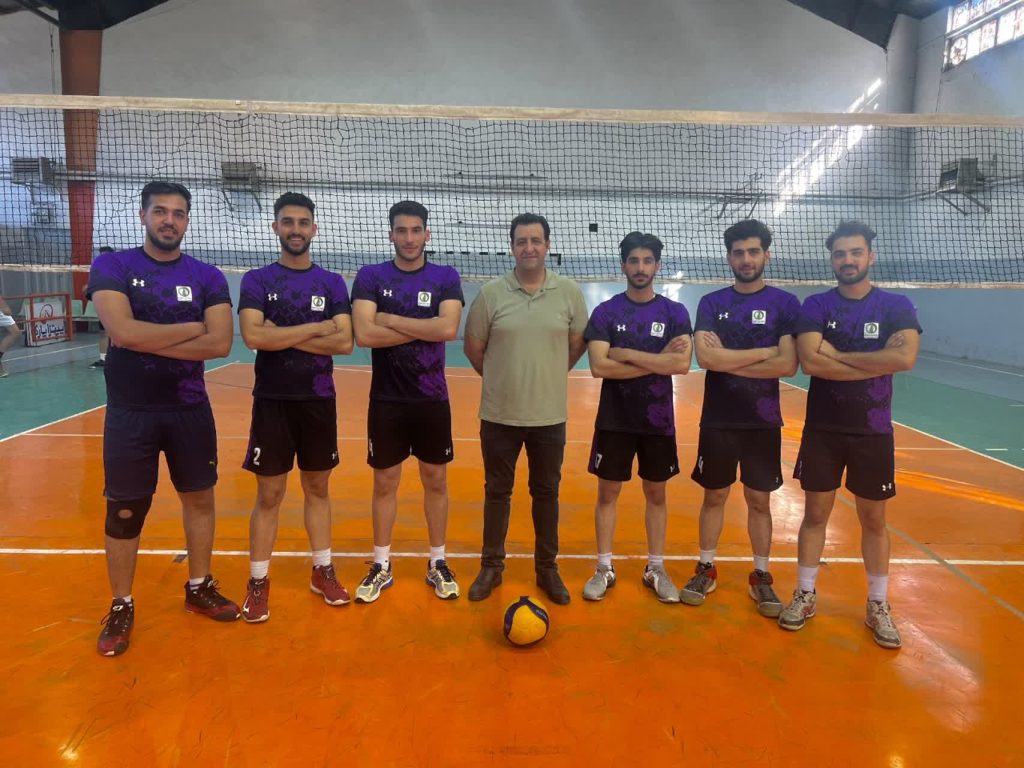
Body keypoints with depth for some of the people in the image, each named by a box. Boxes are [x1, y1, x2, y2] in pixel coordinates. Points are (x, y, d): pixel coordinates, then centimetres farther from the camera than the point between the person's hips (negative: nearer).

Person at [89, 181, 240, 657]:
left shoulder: (207, 277, 1)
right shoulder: (112, 267, -4)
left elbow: (220, 344, -12)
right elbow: (123, 332, -20)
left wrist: (148, 342, -17)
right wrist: (194, 327, -12)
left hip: (190, 409, 3)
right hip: (129, 412, -2)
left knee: (200, 498, 13)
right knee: (124, 511, 7)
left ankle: (198, 588, 32)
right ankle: (121, 607, 26)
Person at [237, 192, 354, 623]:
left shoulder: (332, 283, 4)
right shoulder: (256, 280, -1)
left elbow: (344, 343, -8)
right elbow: (253, 336, -17)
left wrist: (282, 337, -14)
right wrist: (314, 328, -13)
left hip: (319, 401, 2)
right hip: (272, 400, -2)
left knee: (317, 488, 13)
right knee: (269, 495, 5)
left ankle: (323, 571, 26)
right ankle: (258, 581, 18)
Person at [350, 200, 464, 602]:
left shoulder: (446, 278, 1)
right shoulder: (370, 276, -1)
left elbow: (449, 329, -16)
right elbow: (364, 334, -15)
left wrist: (391, 319, -14)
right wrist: (423, 329, -12)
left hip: (432, 399, 1)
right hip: (386, 399, 0)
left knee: (436, 481, 10)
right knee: (385, 482, 9)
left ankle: (438, 563, 25)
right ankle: (381, 566, 24)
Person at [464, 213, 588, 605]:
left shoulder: (570, 292, -2)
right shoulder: (491, 293, -5)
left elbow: (578, 344, 9)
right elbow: (473, 347, 4)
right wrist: (501, 380, 10)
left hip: (550, 415, 1)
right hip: (498, 414, 0)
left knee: (546, 492, 12)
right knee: (497, 491, 12)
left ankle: (547, 567, 29)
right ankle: (491, 566, 28)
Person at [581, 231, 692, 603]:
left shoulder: (675, 312, -1)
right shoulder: (605, 312, -3)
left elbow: (682, 364, -15)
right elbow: (599, 367, -15)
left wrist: (626, 354, -17)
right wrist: (658, 360, -16)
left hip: (658, 420, 1)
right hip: (613, 419, -1)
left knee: (656, 493, 12)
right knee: (607, 492, 7)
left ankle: (656, 568, 26)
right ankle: (604, 568, 21)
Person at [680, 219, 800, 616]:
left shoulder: (785, 303, -2)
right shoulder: (711, 303, 1)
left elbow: (788, 365, -13)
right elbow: (706, 357, -15)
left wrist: (728, 361, -14)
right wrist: (765, 351, -13)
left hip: (763, 421, 0)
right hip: (718, 419, 1)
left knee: (759, 499, 10)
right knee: (714, 496, 11)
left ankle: (761, 576, 25)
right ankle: (706, 569, 26)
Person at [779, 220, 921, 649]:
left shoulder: (896, 306, -2)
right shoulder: (815, 306, -2)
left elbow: (905, 357, -20)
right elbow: (810, 362, -17)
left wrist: (839, 355, -16)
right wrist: (877, 364, -15)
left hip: (873, 431, 0)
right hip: (822, 429, 0)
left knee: (874, 520, 10)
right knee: (815, 513, 9)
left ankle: (878, 606, 26)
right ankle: (805, 596, 23)